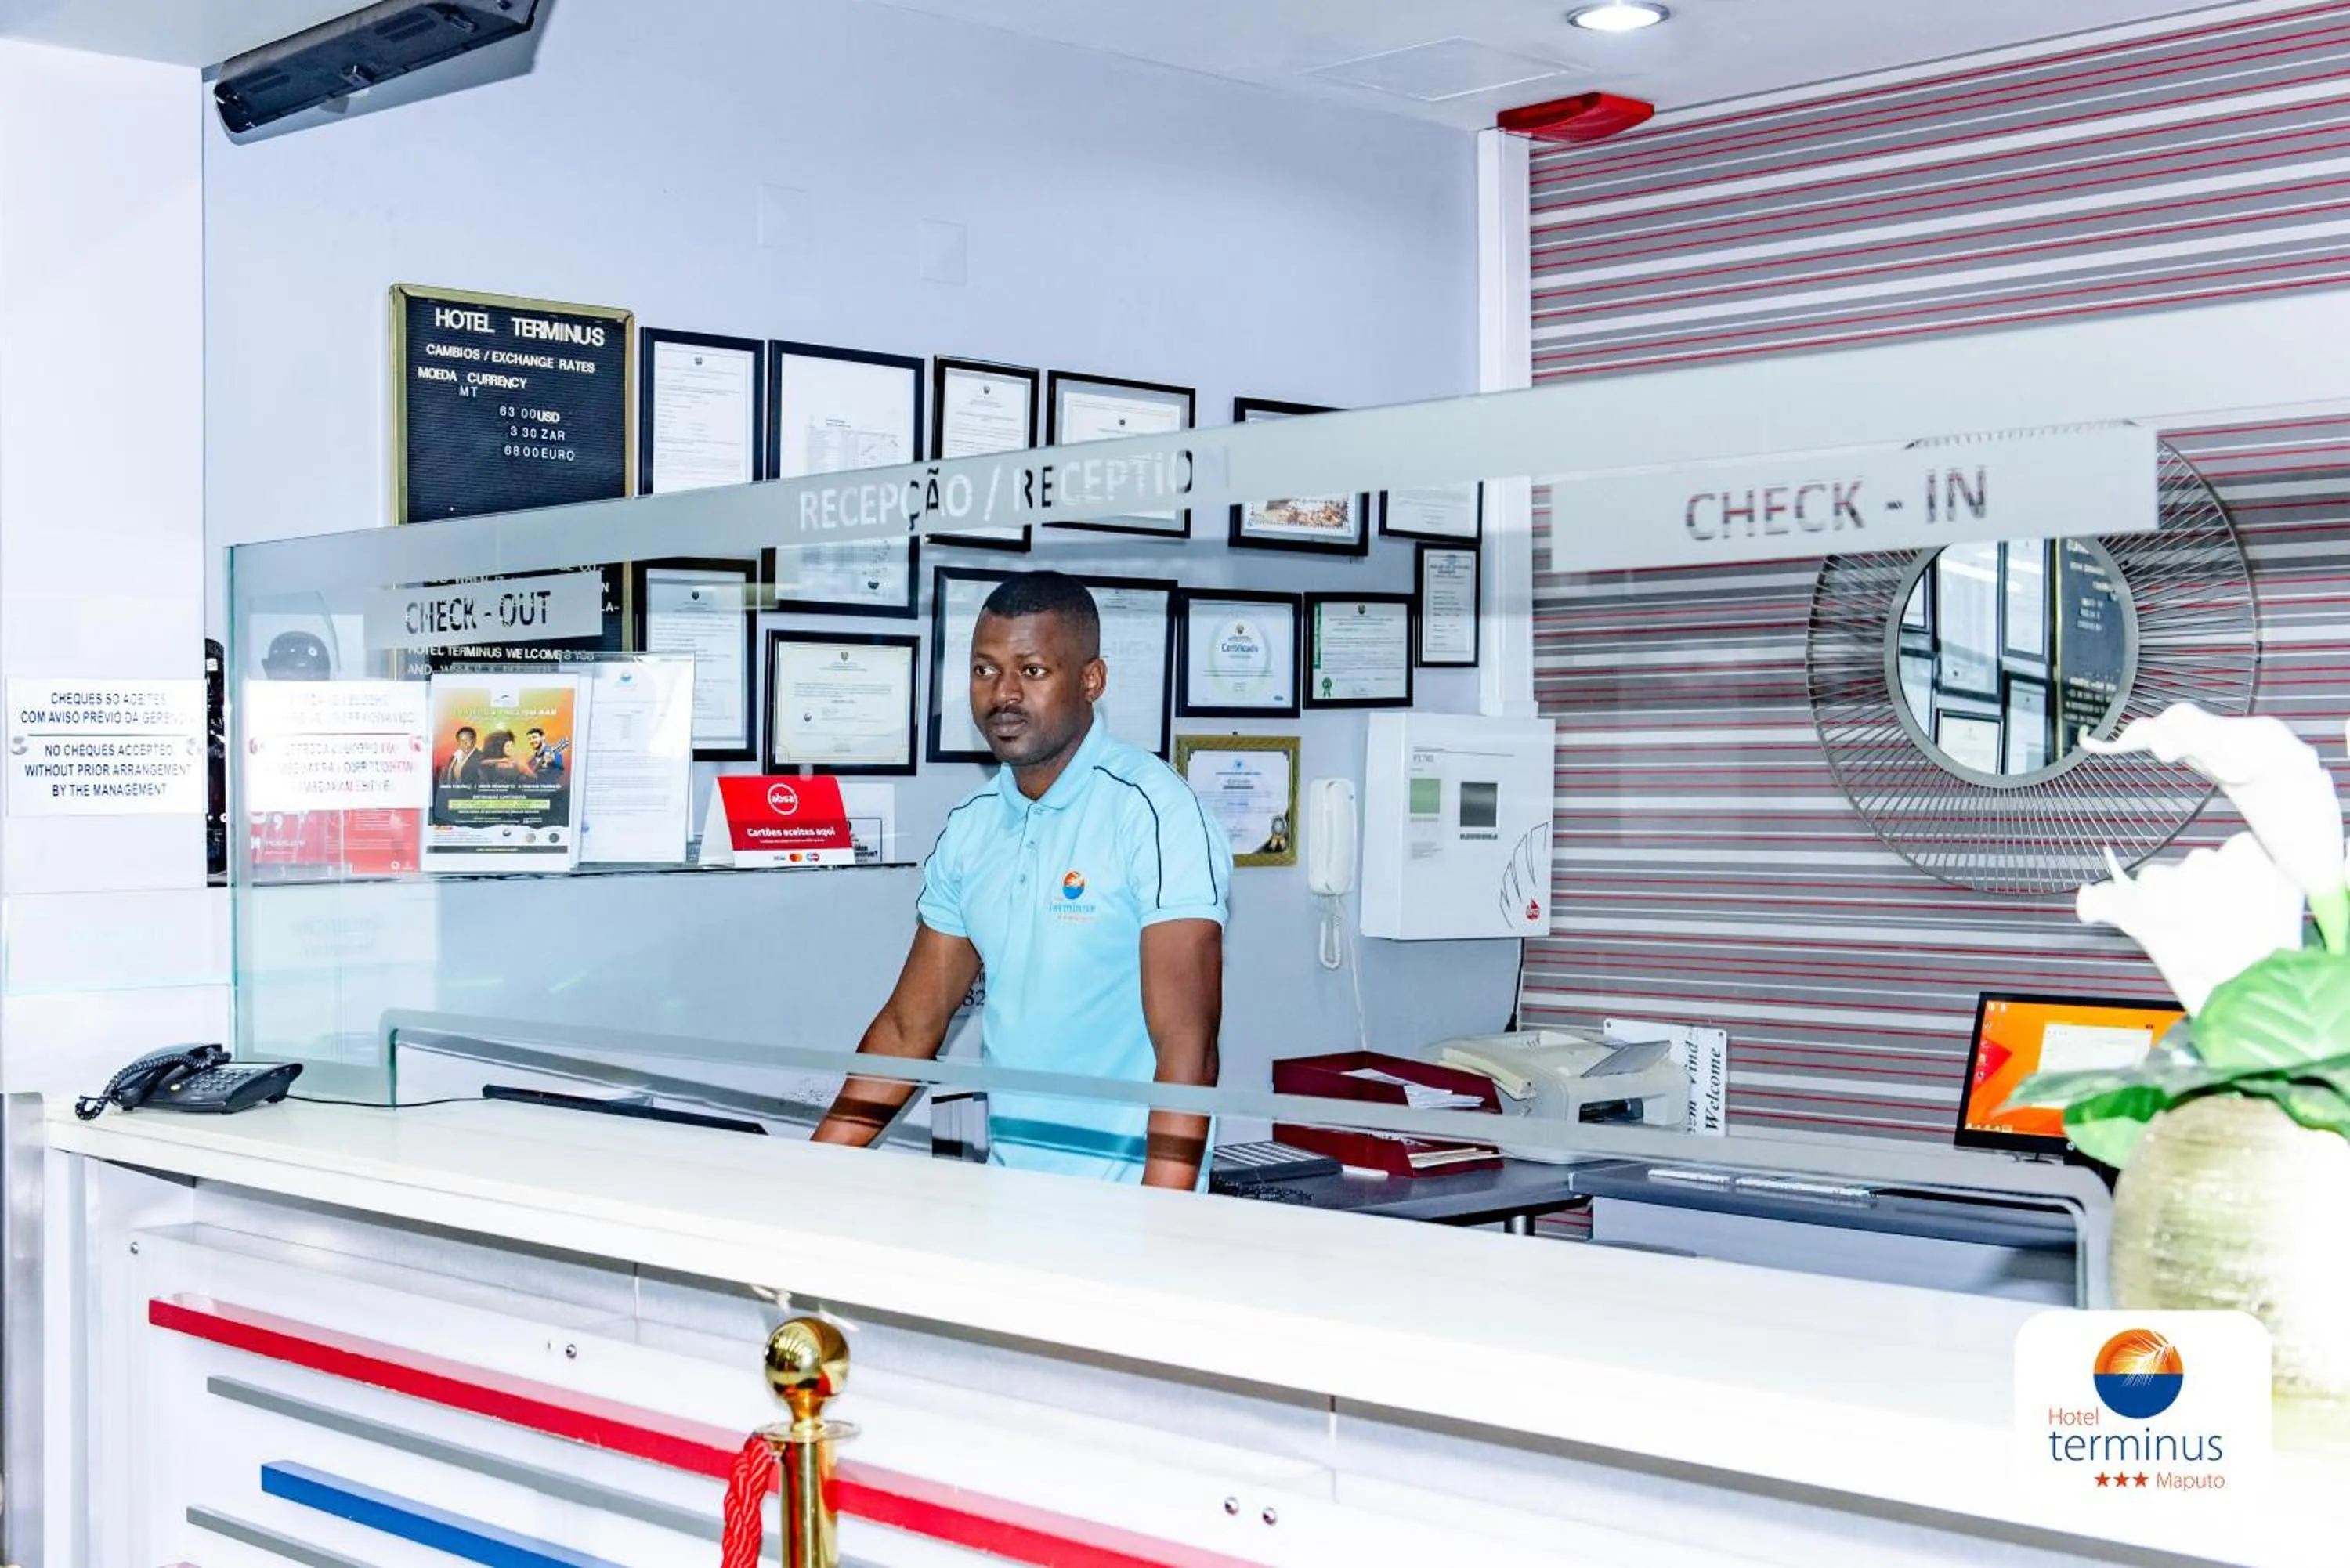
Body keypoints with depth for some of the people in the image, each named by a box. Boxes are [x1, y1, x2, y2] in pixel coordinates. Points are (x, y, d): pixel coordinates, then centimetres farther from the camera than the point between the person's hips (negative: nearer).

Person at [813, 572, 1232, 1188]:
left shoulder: (1154, 812, -11)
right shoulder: (969, 828, 8)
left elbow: (1186, 1048, -16)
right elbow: (910, 1025, 13)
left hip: (1126, 1194, -5)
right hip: (1004, 1189, 6)